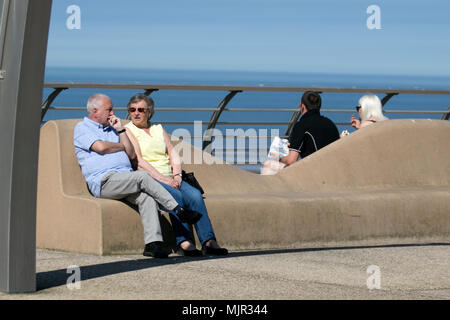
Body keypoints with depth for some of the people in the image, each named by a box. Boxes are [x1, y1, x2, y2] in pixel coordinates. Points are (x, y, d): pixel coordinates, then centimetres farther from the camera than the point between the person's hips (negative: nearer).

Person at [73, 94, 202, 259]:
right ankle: (179, 211, -24)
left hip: (126, 180, 6)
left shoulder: (111, 129, 29)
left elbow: (132, 155, 19)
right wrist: (122, 146, 8)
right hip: (104, 181, -6)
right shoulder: (82, 128, 9)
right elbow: (100, 147, -11)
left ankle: (153, 243, -37)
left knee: (146, 197, -26)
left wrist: (120, 130, 13)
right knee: (142, 177, -29)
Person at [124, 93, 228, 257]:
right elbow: (138, 161, -8)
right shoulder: (128, 131, 4)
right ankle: (183, 241, -38)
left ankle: (209, 241, -30)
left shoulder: (158, 129, 22)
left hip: (170, 178, 5)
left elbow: (173, 154, 16)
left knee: (195, 194, -22)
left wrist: (176, 175, -4)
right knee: (175, 195, -34)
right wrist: (162, 179, -17)